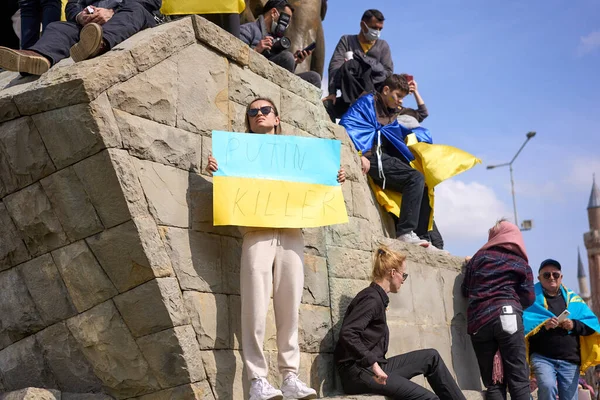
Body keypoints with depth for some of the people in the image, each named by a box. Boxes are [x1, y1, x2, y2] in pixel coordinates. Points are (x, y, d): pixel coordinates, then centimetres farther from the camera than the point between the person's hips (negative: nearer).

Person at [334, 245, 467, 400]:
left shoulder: (378, 297, 16)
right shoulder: (372, 298, -13)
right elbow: (347, 333, -26)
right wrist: (373, 363, -30)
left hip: (372, 367, 10)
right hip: (359, 372, -10)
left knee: (431, 357, 11)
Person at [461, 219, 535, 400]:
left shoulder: (479, 257, 18)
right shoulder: (521, 264, 14)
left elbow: (466, 290, 20)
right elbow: (528, 298, 11)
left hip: (478, 321, 2)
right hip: (507, 316, -2)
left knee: (492, 383, 4)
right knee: (518, 379, -5)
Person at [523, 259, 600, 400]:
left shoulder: (573, 299, 16)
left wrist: (575, 325, -8)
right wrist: (543, 326, -21)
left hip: (570, 359, 4)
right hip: (542, 357, -4)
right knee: (547, 387, -28)